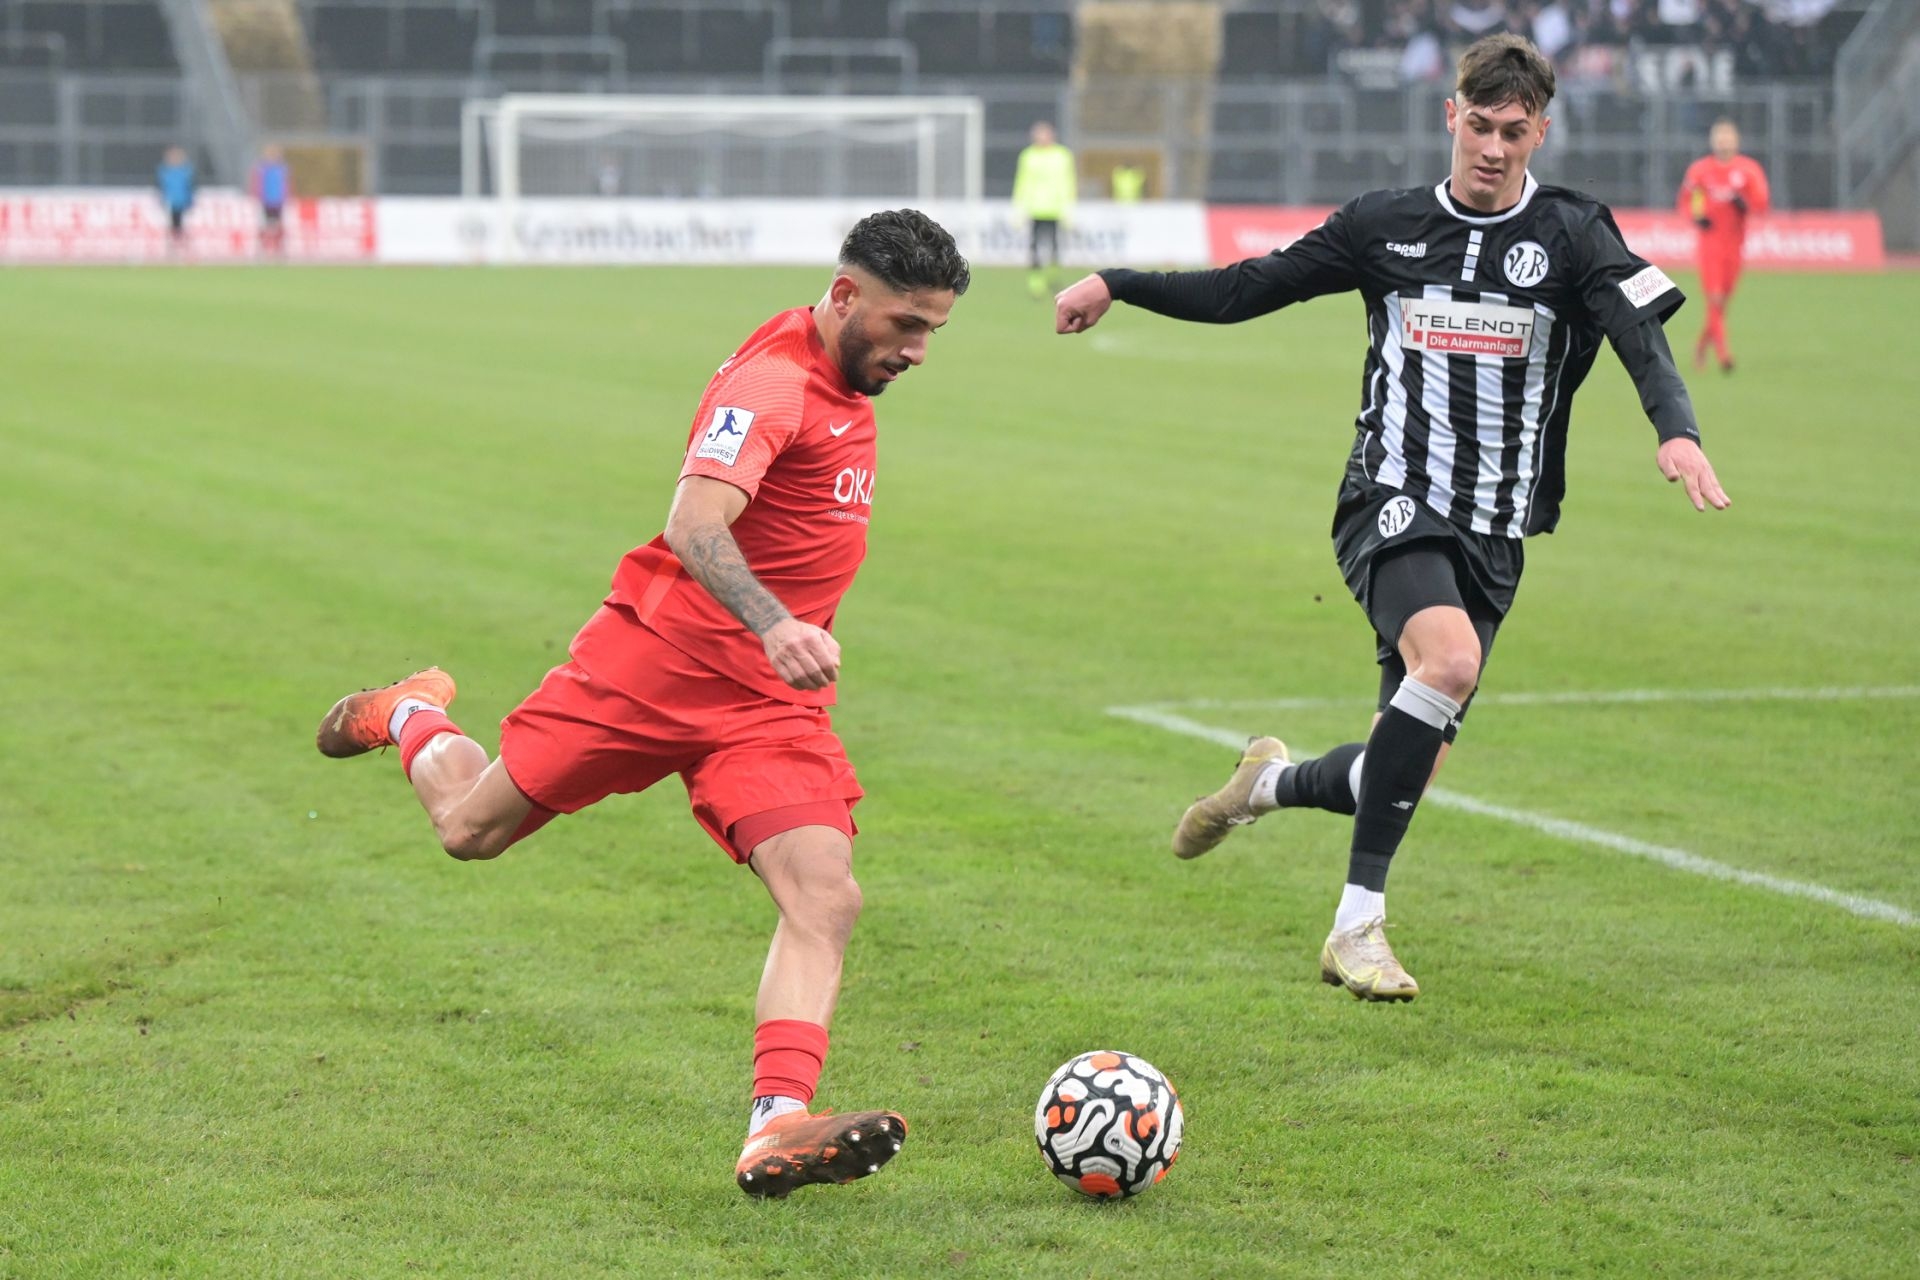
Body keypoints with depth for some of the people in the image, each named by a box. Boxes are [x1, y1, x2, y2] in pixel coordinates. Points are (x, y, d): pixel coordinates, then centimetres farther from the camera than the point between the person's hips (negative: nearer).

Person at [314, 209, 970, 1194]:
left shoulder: (845, 383, 8)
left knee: (825, 899, -16)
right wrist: (774, 626, -51)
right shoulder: (773, 381, -21)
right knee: (471, 828, 9)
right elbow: (694, 527, -36)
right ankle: (409, 716, 43)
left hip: (769, 704, 7)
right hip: (658, 660, -7)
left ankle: (776, 1129, -26)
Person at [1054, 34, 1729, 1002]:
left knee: (1411, 770, 2)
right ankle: (1357, 925, -25)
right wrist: (1117, 285, 7)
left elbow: (1642, 336, -15)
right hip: (1393, 503, -2)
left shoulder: (1571, 236, 0)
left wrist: (1677, 430, -35)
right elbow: (1244, 290, 13)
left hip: (1495, 531, 2)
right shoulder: (1386, 228, 4)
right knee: (1449, 659, -32)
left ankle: (1271, 784, 37)